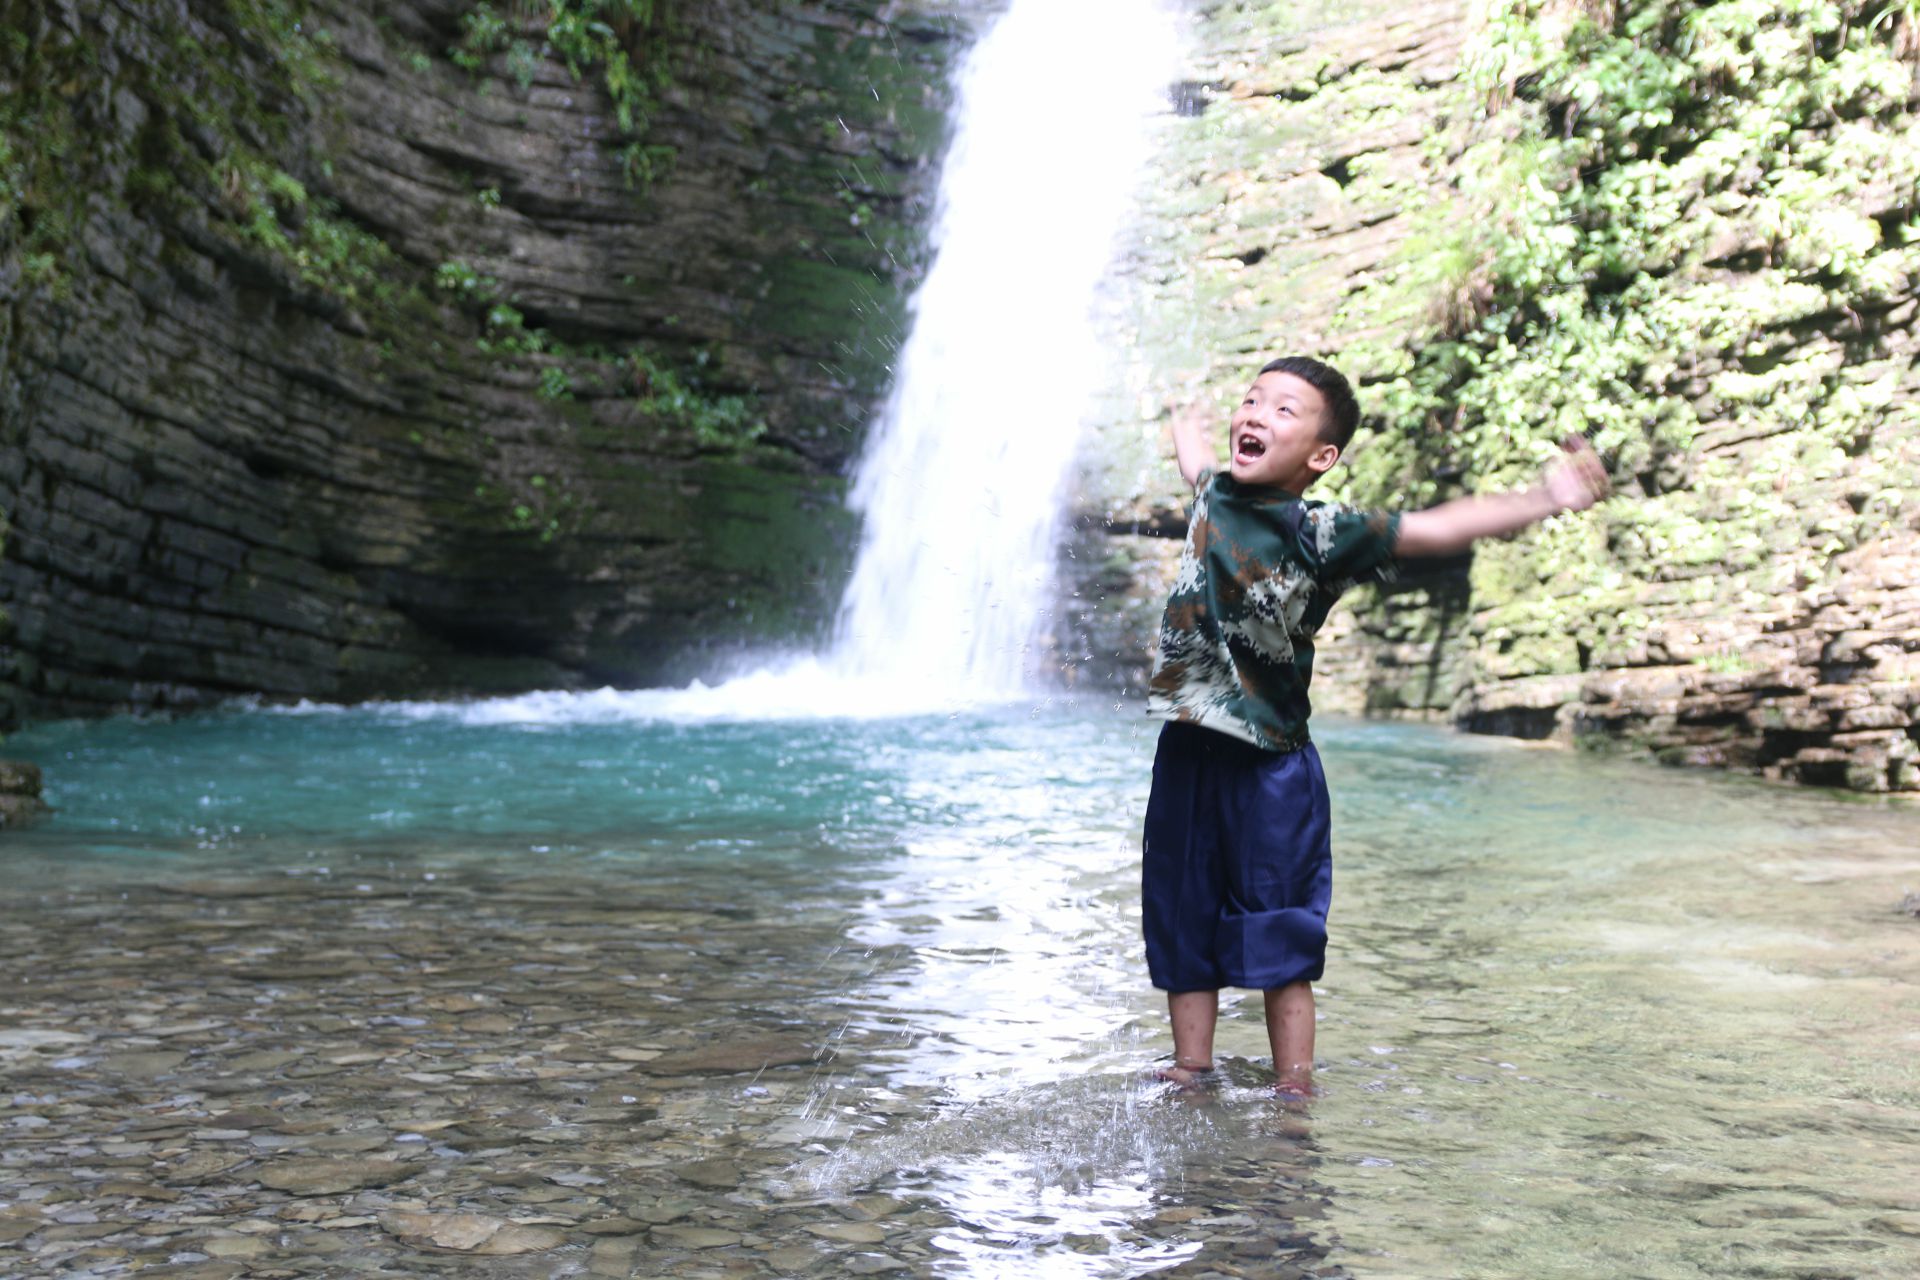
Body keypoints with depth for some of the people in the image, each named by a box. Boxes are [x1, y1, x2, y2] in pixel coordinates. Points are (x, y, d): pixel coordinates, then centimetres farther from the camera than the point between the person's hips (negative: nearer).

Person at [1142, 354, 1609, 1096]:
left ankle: (1293, 1092, 12)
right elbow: (1191, 440, 28)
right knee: (1180, 929, 12)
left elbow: (1433, 529, -19)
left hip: (1269, 763, -5)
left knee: (1280, 944, 3)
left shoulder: (1323, 534, -11)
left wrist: (1541, 501, -30)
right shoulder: (1214, 497, 5)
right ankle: (1189, 1074, 24)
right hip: (1185, 753, 5)